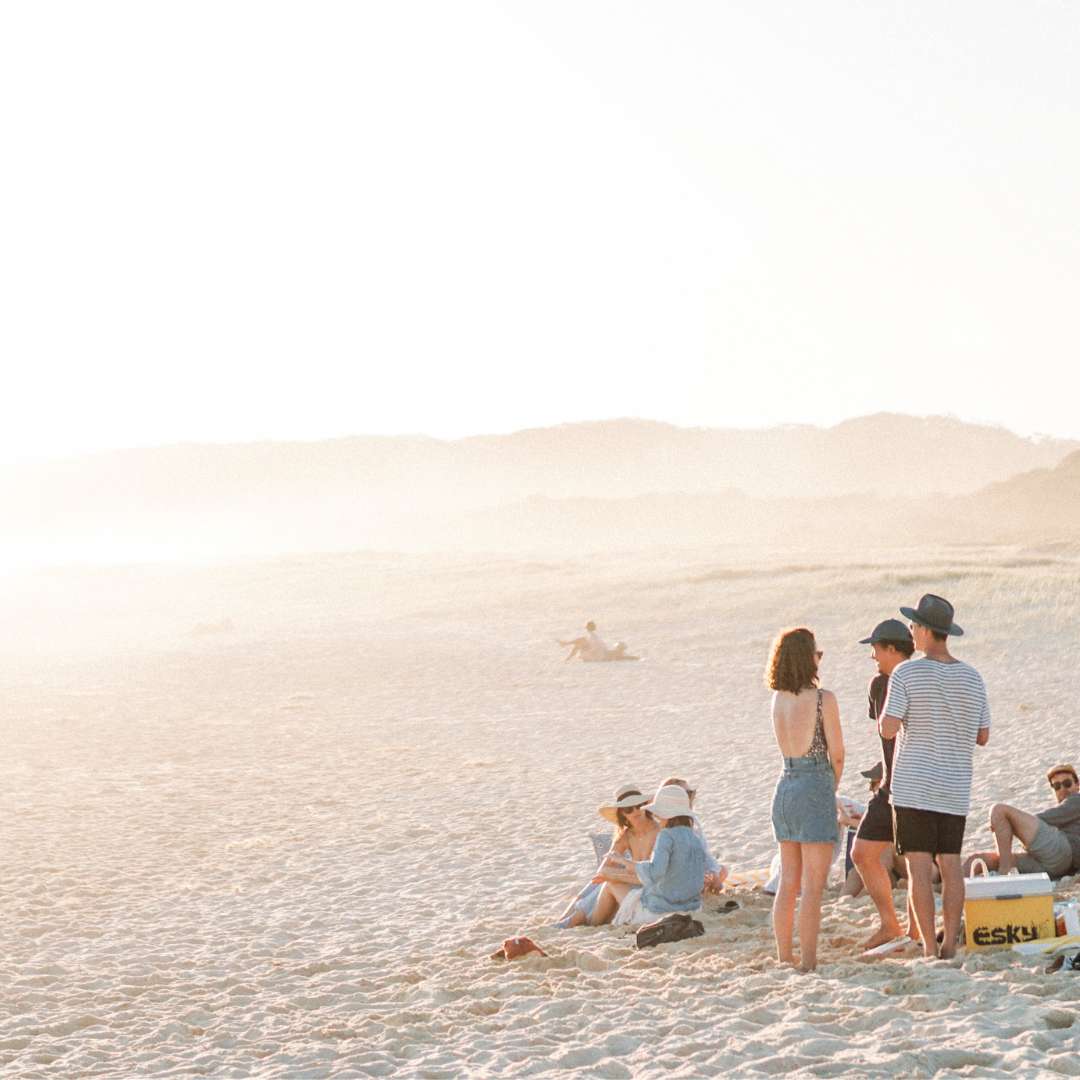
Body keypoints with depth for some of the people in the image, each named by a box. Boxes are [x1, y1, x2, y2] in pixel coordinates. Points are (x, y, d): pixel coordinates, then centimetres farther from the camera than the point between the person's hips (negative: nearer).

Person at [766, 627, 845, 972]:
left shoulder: (778, 699, 6)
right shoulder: (823, 699, -12)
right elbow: (836, 754, -6)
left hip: (785, 787, 7)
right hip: (814, 788, -7)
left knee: (788, 884, 13)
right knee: (813, 887, -4)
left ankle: (784, 958, 16)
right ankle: (809, 963, -4)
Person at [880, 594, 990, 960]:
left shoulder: (905, 674, -10)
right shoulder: (972, 678, 5)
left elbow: (888, 730, -15)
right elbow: (982, 737, 10)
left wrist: (886, 708, 5)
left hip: (913, 786, -4)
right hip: (955, 788, 4)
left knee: (919, 867, -2)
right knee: (950, 864, 11)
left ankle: (929, 946, -4)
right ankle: (950, 943, 9)